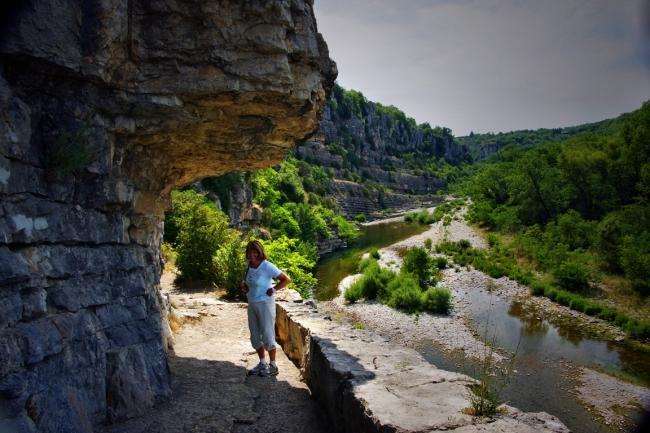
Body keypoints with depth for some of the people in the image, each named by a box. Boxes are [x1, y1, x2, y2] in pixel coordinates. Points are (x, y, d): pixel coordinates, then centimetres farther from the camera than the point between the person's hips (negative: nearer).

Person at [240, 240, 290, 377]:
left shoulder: (267, 266, -16)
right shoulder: (249, 266, 5)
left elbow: (286, 279, -16)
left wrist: (272, 290, -15)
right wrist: (244, 285, 7)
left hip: (265, 304, -8)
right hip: (252, 305, 8)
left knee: (267, 336, 0)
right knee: (255, 336, 13)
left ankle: (273, 366, 14)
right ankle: (262, 364, 28)